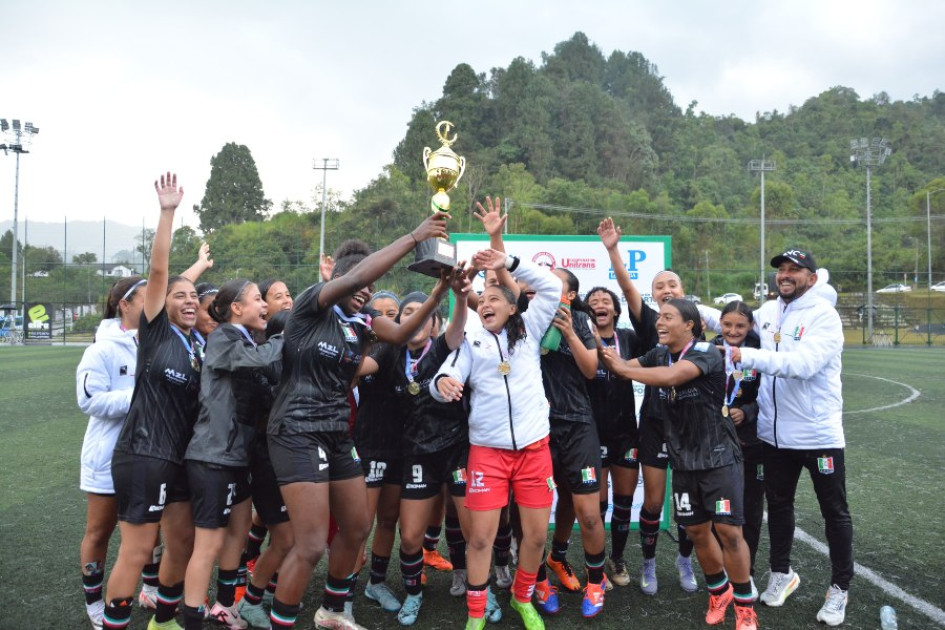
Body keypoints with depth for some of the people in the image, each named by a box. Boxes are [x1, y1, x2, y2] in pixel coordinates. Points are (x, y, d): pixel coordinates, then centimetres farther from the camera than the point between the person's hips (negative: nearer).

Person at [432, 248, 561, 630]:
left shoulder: (529, 331, 10)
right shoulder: (471, 342, 8)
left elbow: (550, 287, 3)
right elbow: (446, 381, -2)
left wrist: (508, 263, -3)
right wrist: (442, 382, -27)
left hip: (534, 448, 1)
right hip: (487, 451, -1)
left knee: (536, 534, 7)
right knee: (480, 536, -1)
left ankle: (523, 598, 33)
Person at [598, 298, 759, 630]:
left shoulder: (706, 353, -19)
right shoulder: (658, 354, 3)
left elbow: (671, 376, -35)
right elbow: (622, 366, -5)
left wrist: (623, 369, -25)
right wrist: (599, 347, -21)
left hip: (718, 455, -5)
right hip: (683, 460, 6)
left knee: (728, 530, -5)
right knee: (697, 530, 11)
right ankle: (719, 591, 34)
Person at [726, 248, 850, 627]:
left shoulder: (823, 316, -14)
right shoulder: (767, 311, 5)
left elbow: (803, 363, -29)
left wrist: (747, 356, -34)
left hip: (819, 434, -5)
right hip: (775, 432, 6)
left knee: (834, 512, 10)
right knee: (778, 504, 19)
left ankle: (840, 588, 27)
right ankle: (781, 574, 37)